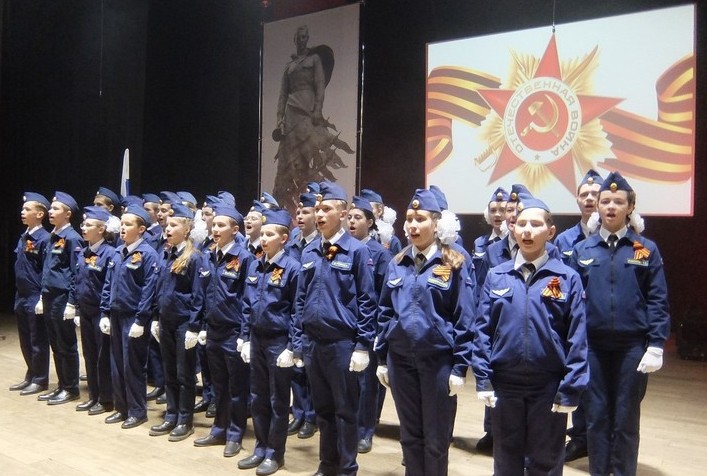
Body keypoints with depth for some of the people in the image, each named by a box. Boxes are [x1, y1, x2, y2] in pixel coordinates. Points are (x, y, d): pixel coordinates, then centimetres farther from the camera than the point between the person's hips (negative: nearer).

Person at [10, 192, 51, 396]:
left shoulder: (44, 239, -15)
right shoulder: (23, 237, 10)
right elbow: (19, 268, 15)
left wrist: (43, 299, -17)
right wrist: (18, 296, 14)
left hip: (36, 299, -8)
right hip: (21, 297, 8)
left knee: (38, 342, 4)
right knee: (25, 341, 17)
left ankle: (40, 380, 15)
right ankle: (30, 376, 30)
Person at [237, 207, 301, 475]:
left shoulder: (292, 267, -12)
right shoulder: (255, 266, 6)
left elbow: (297, 311, -12)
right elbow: (247, 305, 11)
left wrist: (291, 348, -15)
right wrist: (245, 339, 7)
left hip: (279, 342, -6)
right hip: (257, 340, 6)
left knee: (278, 401, 6)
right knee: (258, 398, 14)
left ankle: (275, 454, 18)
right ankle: (261, 449, 27)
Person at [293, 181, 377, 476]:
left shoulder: (356, 251, -7)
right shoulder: (309, 253, 8)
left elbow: (367, 301, -8)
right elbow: (301, 300, 12)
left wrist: (363, 345, -12)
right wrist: (298, 342, 9)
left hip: (342, 343, -5)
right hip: (312, 343, 5)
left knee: (345, 410, 6)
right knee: (322, 407, 16)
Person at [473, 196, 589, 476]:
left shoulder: (567, 278, -5)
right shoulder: (496, 276, 1)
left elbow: (577, 339, -6)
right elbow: (482, 330, 2)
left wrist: (570, 390, -9)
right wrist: (483, 380, -4)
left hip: (548, 386, -2)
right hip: (504, 384, 2)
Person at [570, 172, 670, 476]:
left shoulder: (646, 250, 0)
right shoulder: (582, 250, 3)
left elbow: (657, 301, -2)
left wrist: (656, 346, -9)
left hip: (633, 347, -1)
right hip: (592, 347, 1)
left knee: (626, 419, 9)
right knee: (596, 417, 9)